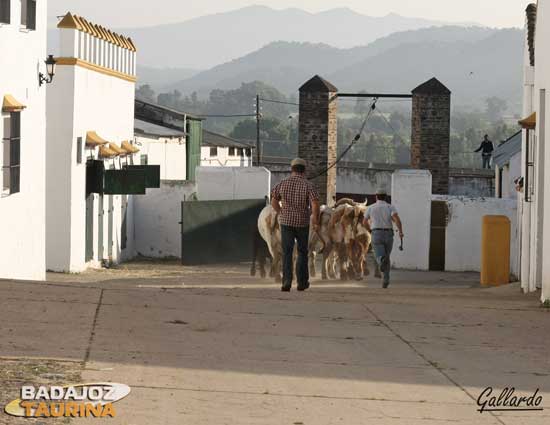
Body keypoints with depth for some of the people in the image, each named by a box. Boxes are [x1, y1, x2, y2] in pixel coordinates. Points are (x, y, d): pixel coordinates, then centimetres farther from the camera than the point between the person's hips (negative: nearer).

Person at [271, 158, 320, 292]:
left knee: (287, 253, 2)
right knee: (302, 252, 14)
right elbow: (315, 204, -16)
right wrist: (315, 220, -2)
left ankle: (287, 281, -14)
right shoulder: (308, 185, -7)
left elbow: (273, 201, 7)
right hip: (302, 223, -1)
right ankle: (302, 282, 20)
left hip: (286, 222, 1)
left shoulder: (283, 184, 1)